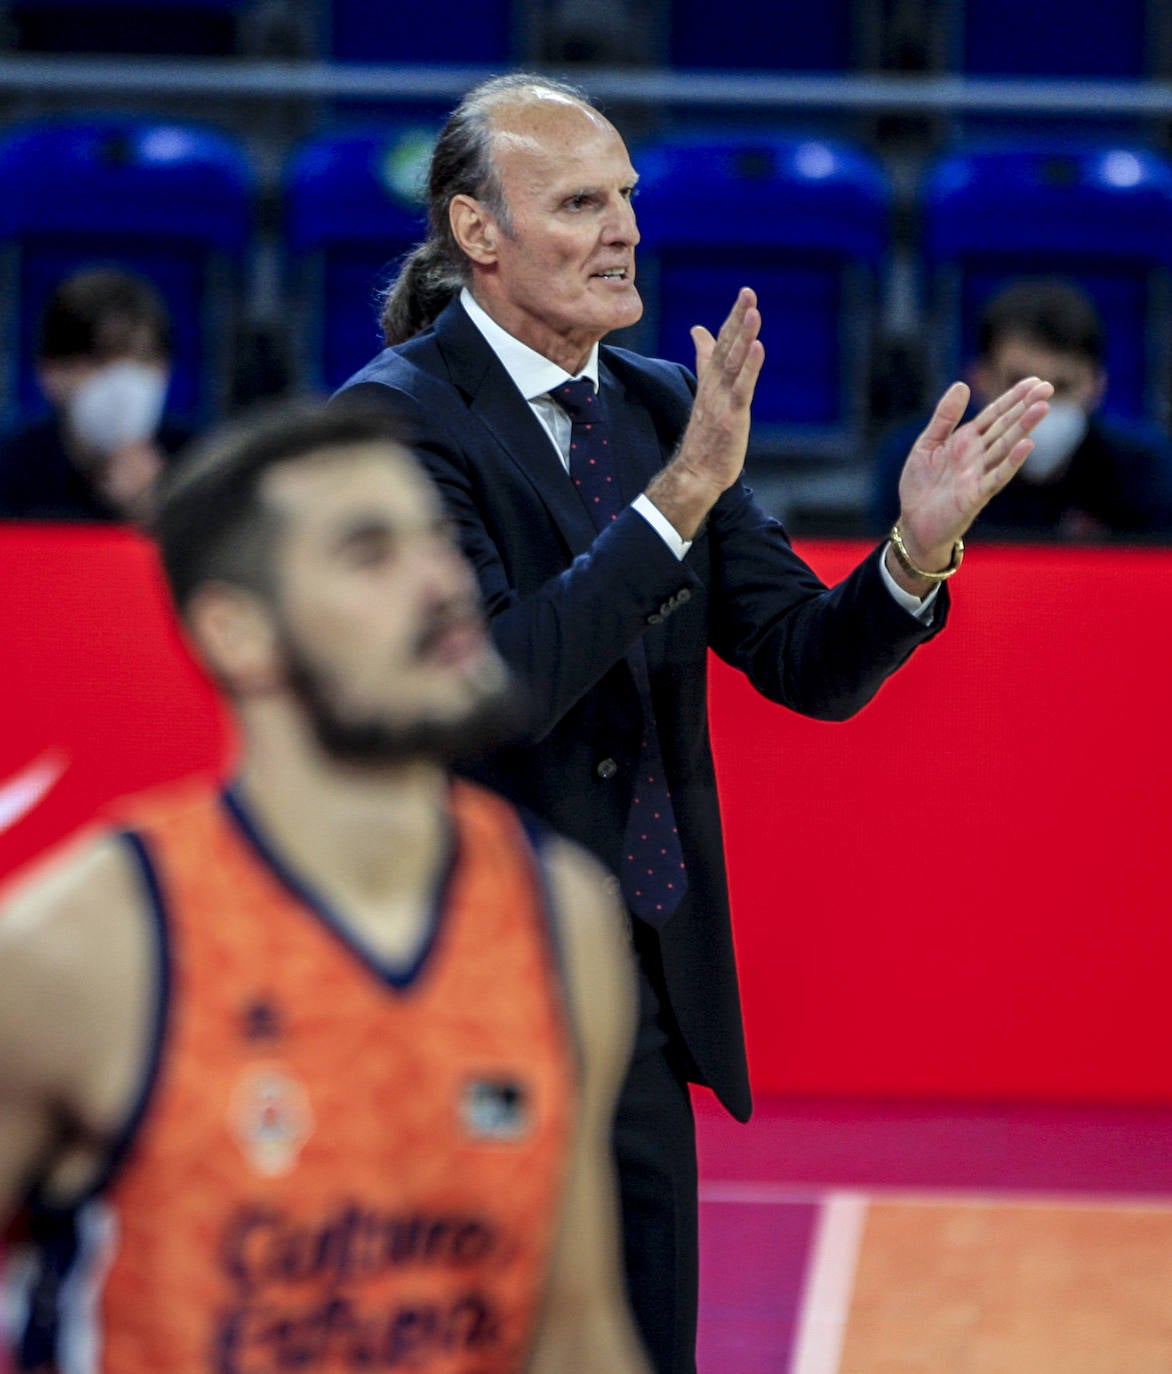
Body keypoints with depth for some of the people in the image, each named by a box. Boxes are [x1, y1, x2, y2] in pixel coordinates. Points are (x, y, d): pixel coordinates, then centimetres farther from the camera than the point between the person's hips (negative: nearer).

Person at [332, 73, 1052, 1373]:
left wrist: (918, 550, -15)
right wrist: (679, 498, -27)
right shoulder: (394, 416, -12)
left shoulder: (661, 408, 9)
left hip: (646, 1002, 7)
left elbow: (811, 666, 5)